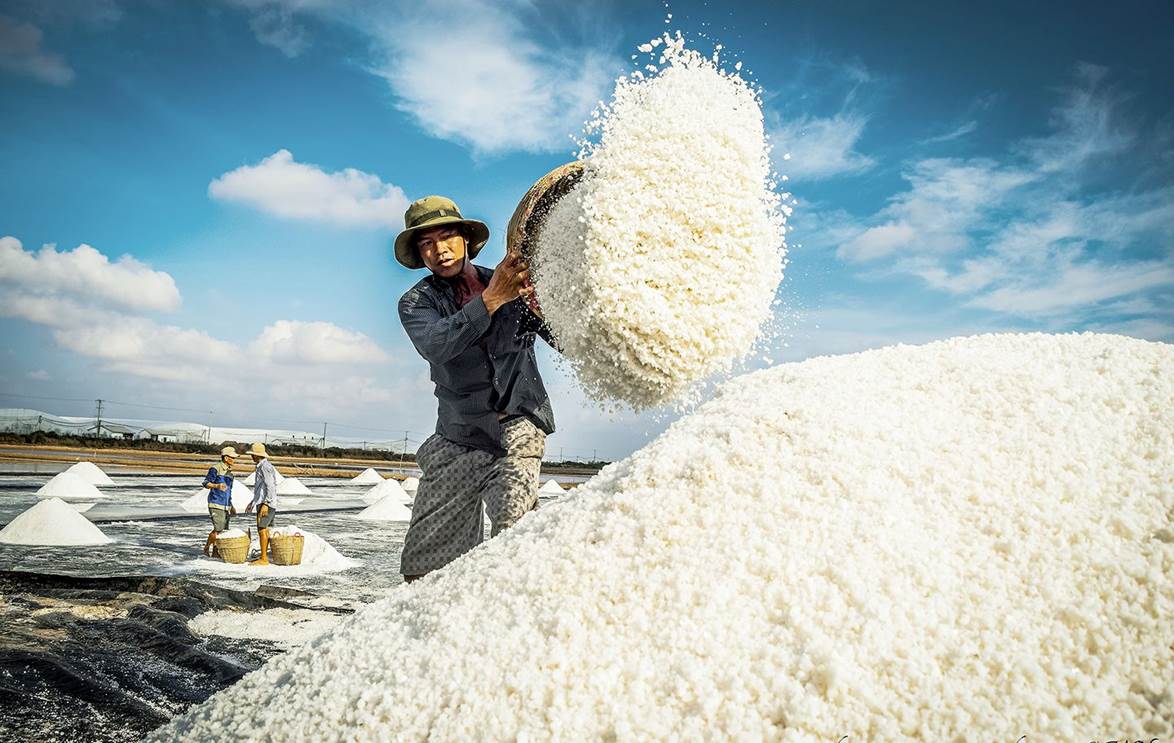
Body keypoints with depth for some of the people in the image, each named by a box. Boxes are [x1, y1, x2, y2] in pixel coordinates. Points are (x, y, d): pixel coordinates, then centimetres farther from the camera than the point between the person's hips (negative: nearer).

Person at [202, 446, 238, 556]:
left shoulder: (229, 471, 18)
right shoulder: (215, 468, -6)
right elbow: (206, 483, -13)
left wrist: (231, 506, 26)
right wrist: (217, 486, -33)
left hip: (226, 505, 8)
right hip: (216, 504, -8)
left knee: (224, 530, 4)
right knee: (218, 529, -12)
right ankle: (206, 548, 6)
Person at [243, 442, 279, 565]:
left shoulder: (265, 466, -13)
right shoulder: (262, 466, 19)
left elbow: (270, 487, -20)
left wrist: (265, 504, -26)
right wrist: (252, 503, 28)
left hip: (266, 504, -10)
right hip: (263, 502, 10)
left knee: (262, 529, -9)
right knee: (265, 530, 11)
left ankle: (263, 559, -8)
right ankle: (264, 556, 15)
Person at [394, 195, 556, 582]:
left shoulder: (514, 286, 1)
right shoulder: (416, 302, 1)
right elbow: (437, 345, -22)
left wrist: (540, 308, -26)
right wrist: (491, 300, -33)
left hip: (518, 424, -1)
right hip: (458, 437, 2)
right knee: (423, 564, 6)